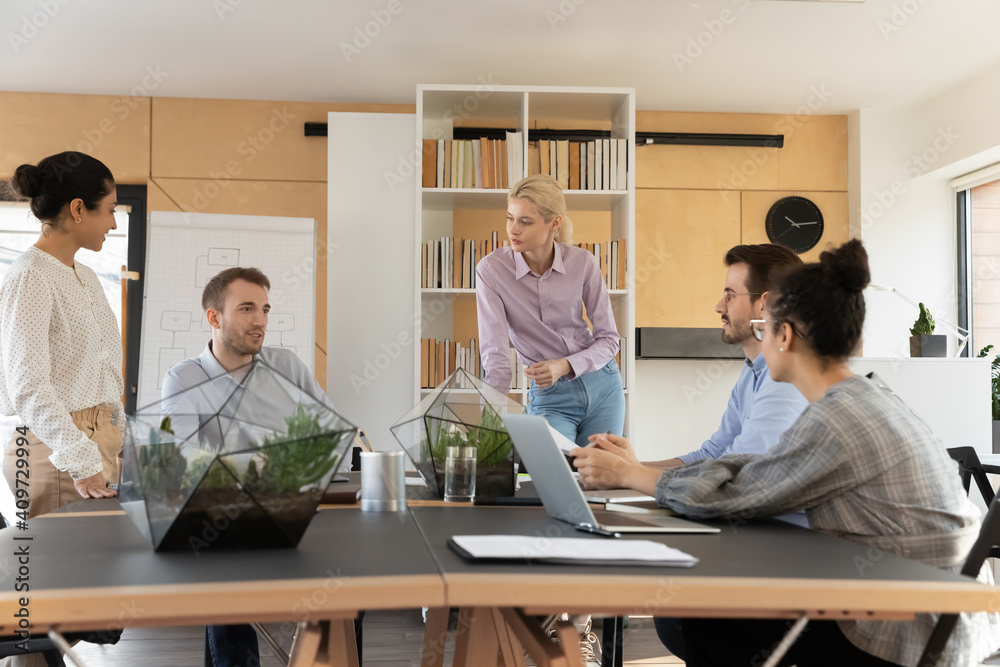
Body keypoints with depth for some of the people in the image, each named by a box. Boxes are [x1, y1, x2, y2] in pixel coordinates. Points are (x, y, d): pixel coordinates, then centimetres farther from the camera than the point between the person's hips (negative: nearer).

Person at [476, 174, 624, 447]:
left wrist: (564, 366, -24)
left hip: (602, 387, 2)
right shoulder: (491, 269, -16)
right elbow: (495, 353, -21)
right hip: (548, 397, -2)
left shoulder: (582, 263, -11)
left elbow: (609, 339, -5)